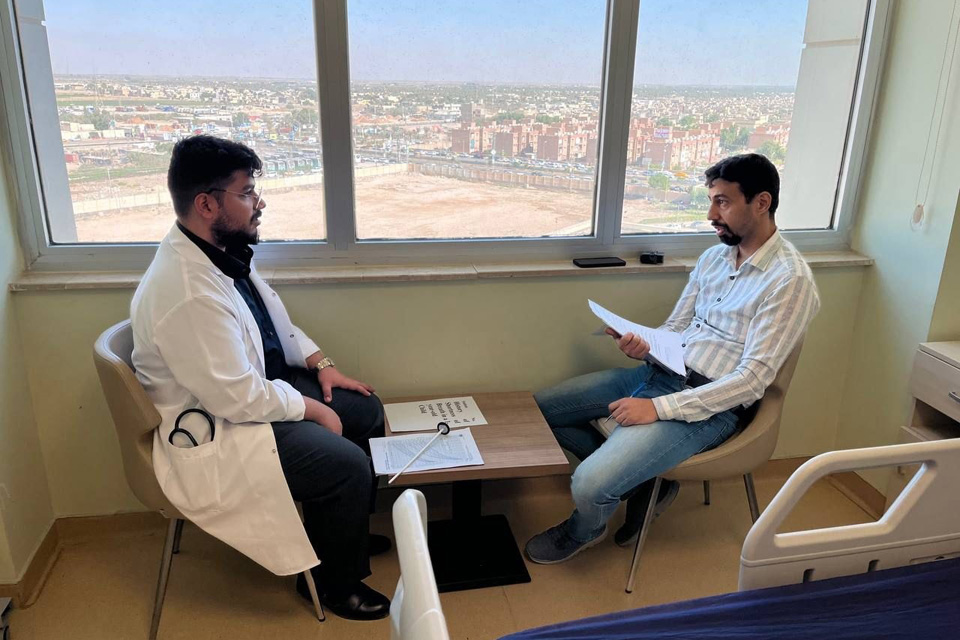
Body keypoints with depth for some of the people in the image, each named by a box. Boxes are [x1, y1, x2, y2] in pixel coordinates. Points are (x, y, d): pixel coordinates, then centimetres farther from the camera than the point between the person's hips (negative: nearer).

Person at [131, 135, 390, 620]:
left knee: (366, 409, 9)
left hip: (255, 385, 10)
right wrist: (312, 409, -15)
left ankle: (348, 531, 30)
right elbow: (238, 400, -28)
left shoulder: (218, 252, -2)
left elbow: (273, 320, 14)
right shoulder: (187, 293, -32)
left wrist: (320, 363, 3)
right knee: (347, 466, -18)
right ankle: (333, 581, 11)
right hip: (213, 433, -10)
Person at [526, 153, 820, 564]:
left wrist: (660, 407, -24)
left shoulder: (790, 280, -14)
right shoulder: (713, 257, 11)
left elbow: (753, 378, -19)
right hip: (659, 373, 8)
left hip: (709, 405, -8)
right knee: (539, 409, 4)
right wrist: (644, 345, -10)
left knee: (589, 485, -24)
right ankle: (637, 478, 14)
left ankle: (582, 532, 16)